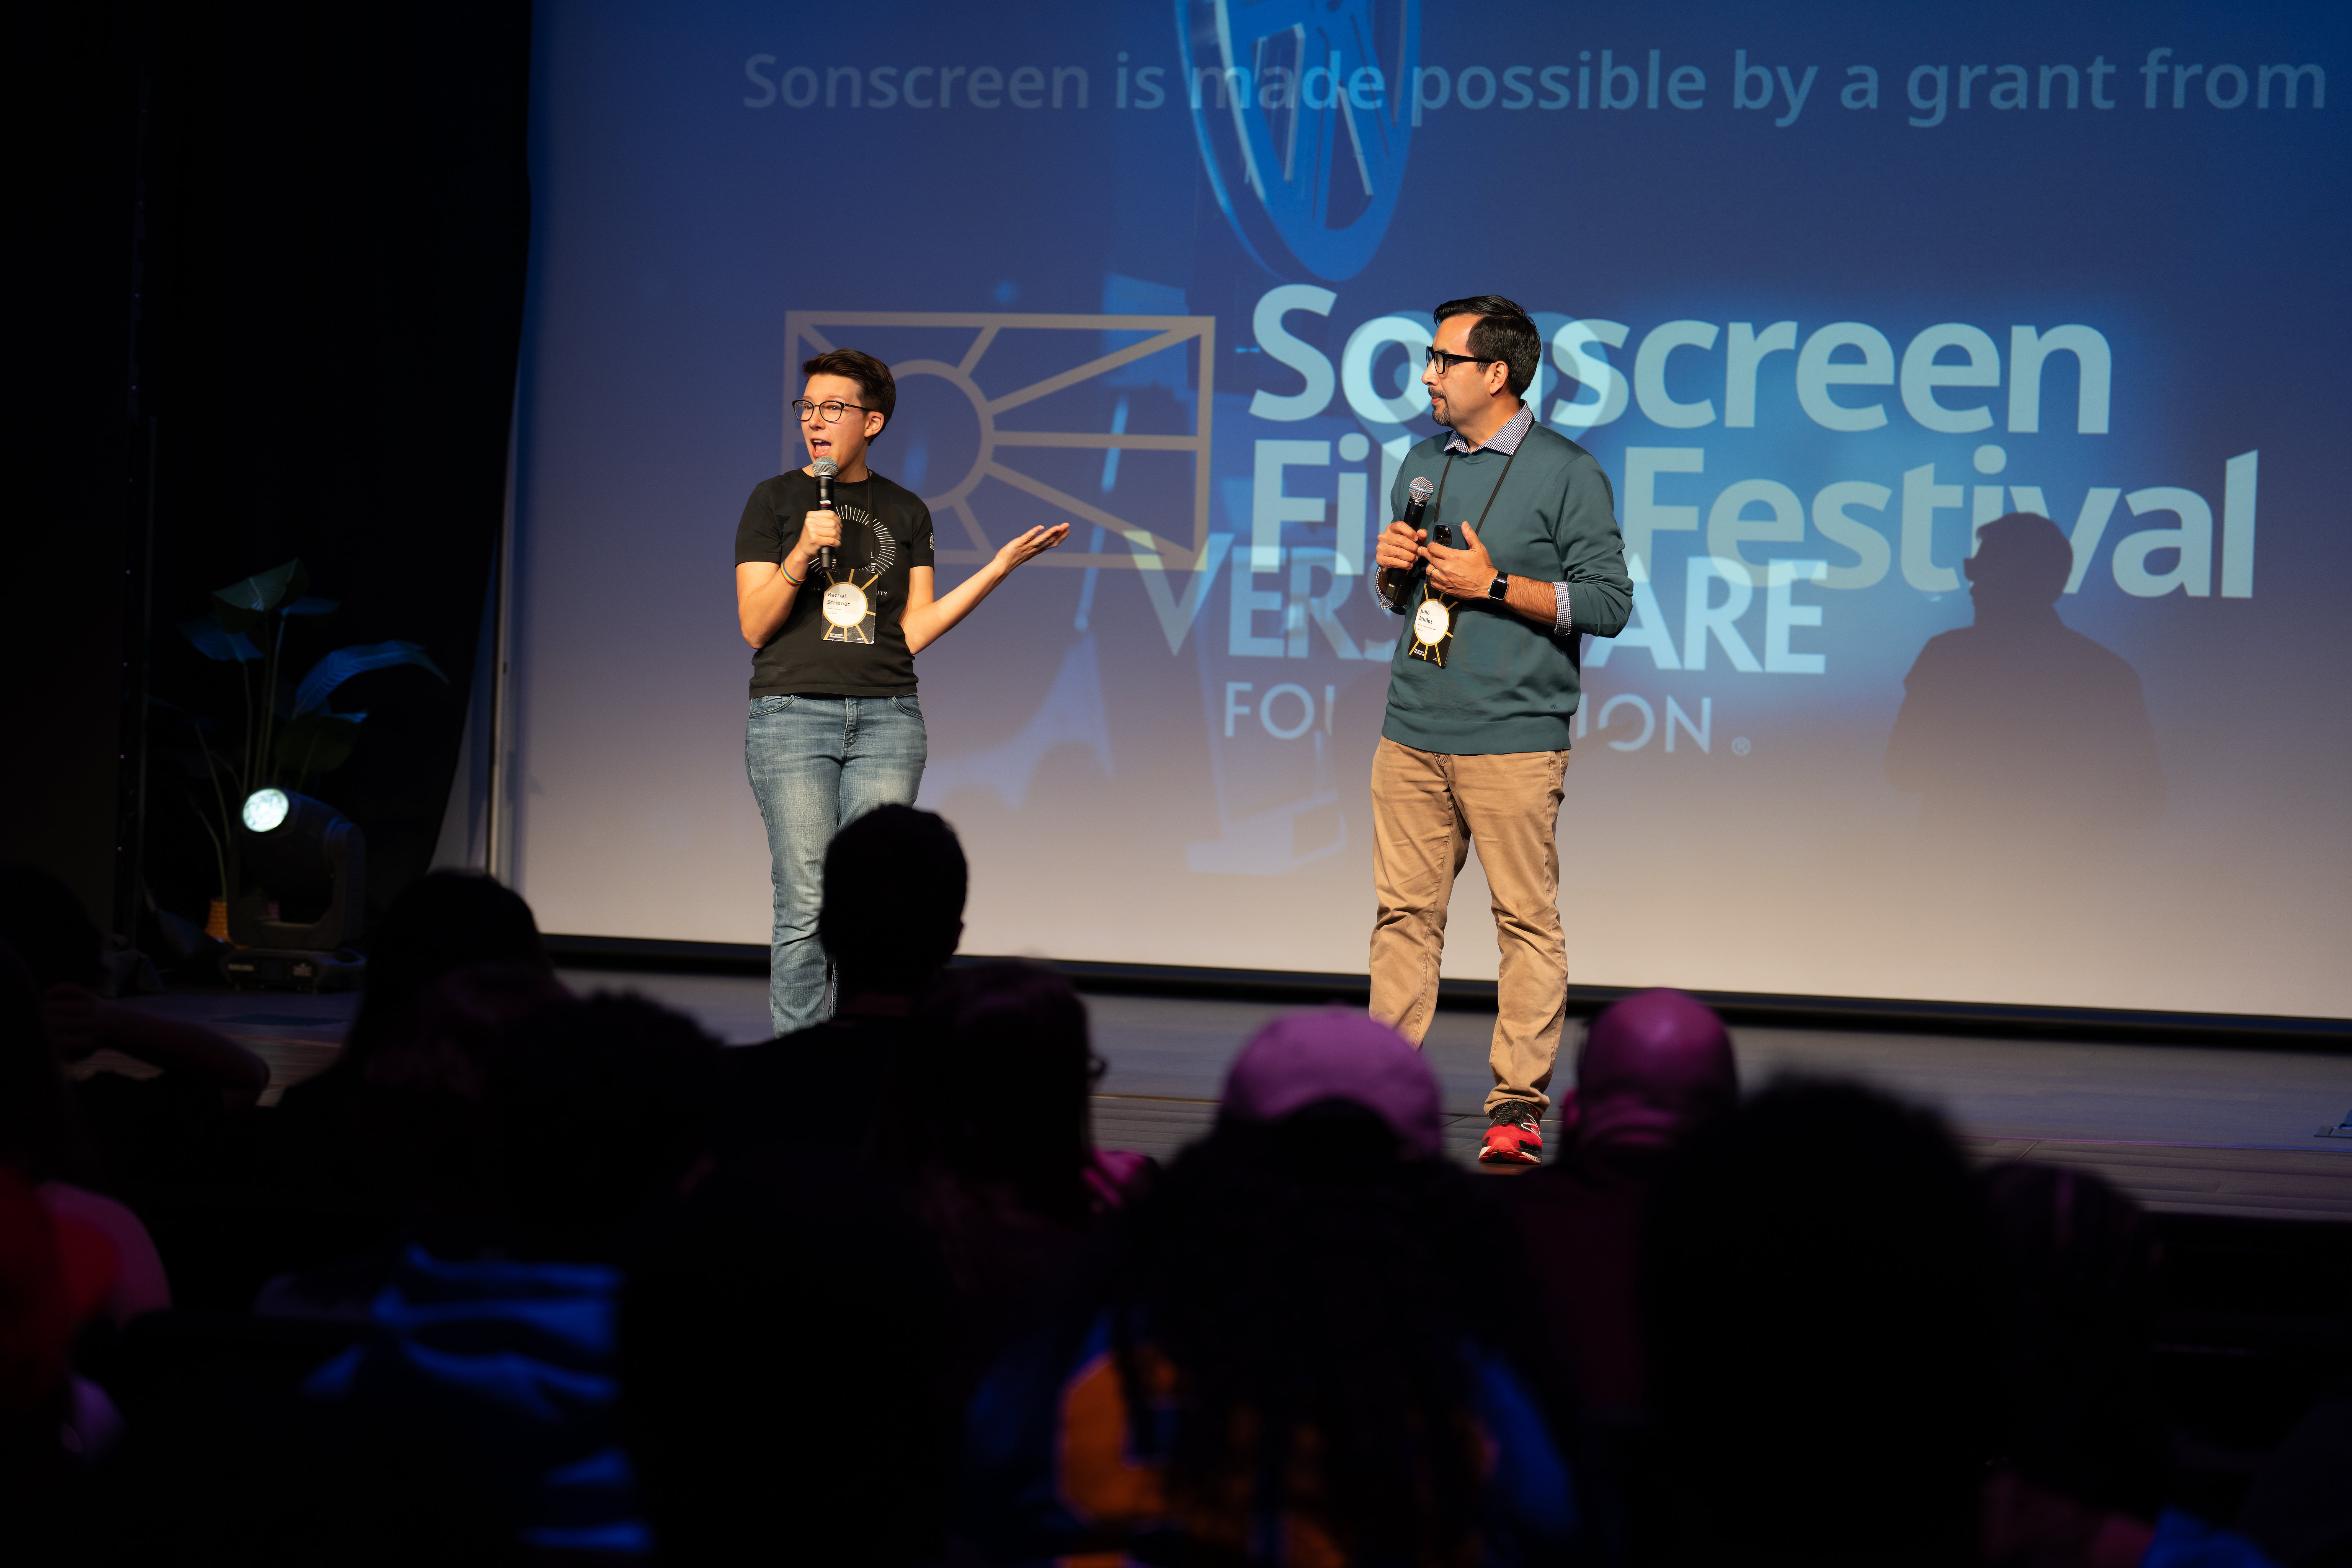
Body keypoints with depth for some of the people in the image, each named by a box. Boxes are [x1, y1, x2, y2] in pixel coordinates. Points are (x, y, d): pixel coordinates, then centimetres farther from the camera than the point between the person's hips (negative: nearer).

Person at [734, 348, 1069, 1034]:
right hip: (792, 713, -2)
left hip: (886, 719, 2)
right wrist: (803, 553, -14)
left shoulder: (905, 512, 13)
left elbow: (913, 633, 8)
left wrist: (1002, 565, 4)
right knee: (806, 906, -7)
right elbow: (754, 625, 0)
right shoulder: (775, 500, 5)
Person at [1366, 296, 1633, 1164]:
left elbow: (1609, 603, -8)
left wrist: (1495, 585, -13)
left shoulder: (1568, 474, -2)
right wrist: (1392, 567, 4)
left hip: (1513, 740, -5)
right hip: (1413, 735, 5)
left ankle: (1518, 1103, -1)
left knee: (1527, 920, -4)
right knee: (1404, 912, 4)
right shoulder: (1422, 465, 17)